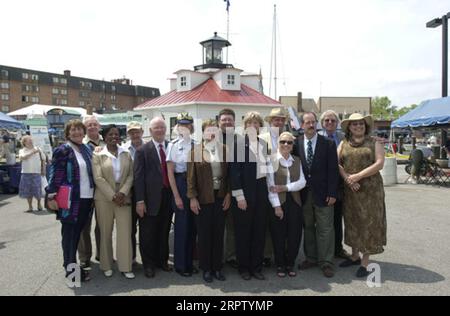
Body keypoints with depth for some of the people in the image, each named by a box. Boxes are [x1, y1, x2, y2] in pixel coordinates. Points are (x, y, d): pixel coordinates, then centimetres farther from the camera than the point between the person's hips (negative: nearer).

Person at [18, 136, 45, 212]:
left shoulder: (38, 149, 7)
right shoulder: (22, 151, 6)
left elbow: (43, 159, 12)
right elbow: (22, 157, -15)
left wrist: (43, 170, 7)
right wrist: (32, 152, -16)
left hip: (36, 173, -1)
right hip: (26, 173, 1)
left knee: (37, 190, -2)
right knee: (28, 190, 6)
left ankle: (39, 204, 22)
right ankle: (30, 206, 19)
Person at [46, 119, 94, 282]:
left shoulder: (87, 149, 12)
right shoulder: (62, 150, -7)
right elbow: (54, 174, -11)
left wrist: (94, 193, 17)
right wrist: (52, 195, -15)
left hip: (87, 197, 6)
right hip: (70, 199, -6)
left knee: (78, 232, 14)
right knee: (69, 233, 4)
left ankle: (72, 264, 27)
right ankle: (70, 267, 13)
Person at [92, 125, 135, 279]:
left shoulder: (126, 154, 9)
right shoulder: (98, 156, 1)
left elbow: (130, 175, 4)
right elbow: (98, 179, -7)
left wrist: (122, 193, -10)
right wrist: (113, 196, -13)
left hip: (123, 197, 2)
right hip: (104, 198, -2)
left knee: (125, 231, 0)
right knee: (105, 232, 7)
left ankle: (125, 267, 9)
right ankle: (106, 266, 21)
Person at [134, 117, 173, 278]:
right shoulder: (143, 150, -4)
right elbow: (138, 176, -7)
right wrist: (140, 200, -11)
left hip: (168, 196, 3)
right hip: (151, 198, -3)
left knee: (164, 232, 15)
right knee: (148, 234, 7)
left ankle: (162, 260, 32)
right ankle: (148, 264, 24)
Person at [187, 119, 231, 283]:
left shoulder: (224, 149, 4)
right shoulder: (196, 150, -2)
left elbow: (228, 174, 6)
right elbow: (191, 176, -3)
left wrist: (228, 194, 0)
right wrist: (192, 198, -7)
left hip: (221, 197, 2)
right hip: (203, 198, -2)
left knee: (219, 234, 10)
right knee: (204, 234, 7)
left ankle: (217, 267, 23)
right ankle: (206, 269, 21)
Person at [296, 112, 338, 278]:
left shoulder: (328, 143, -2)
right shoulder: (296, 143, 3)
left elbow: (333, 170, -5)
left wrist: (332, 193, -9)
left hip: (322, 194, -2)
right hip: (304, 194, 2)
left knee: (325, 229, 3)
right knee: (308, 227, 12)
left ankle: (326, 262, 15)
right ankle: (311, 258, 26)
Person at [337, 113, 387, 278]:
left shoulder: (374, 143, 3)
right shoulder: (343, 144, 11)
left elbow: (379, 163, -9)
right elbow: (336, 163, 1)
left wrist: (358, 176, -16)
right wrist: (347, 178, -15)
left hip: (370, 189, -3)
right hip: (350, 189, 3)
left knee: (368, 222, 0)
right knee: (352, 221, 10)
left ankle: (365, 262, 8)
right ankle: (355, 256, 25)